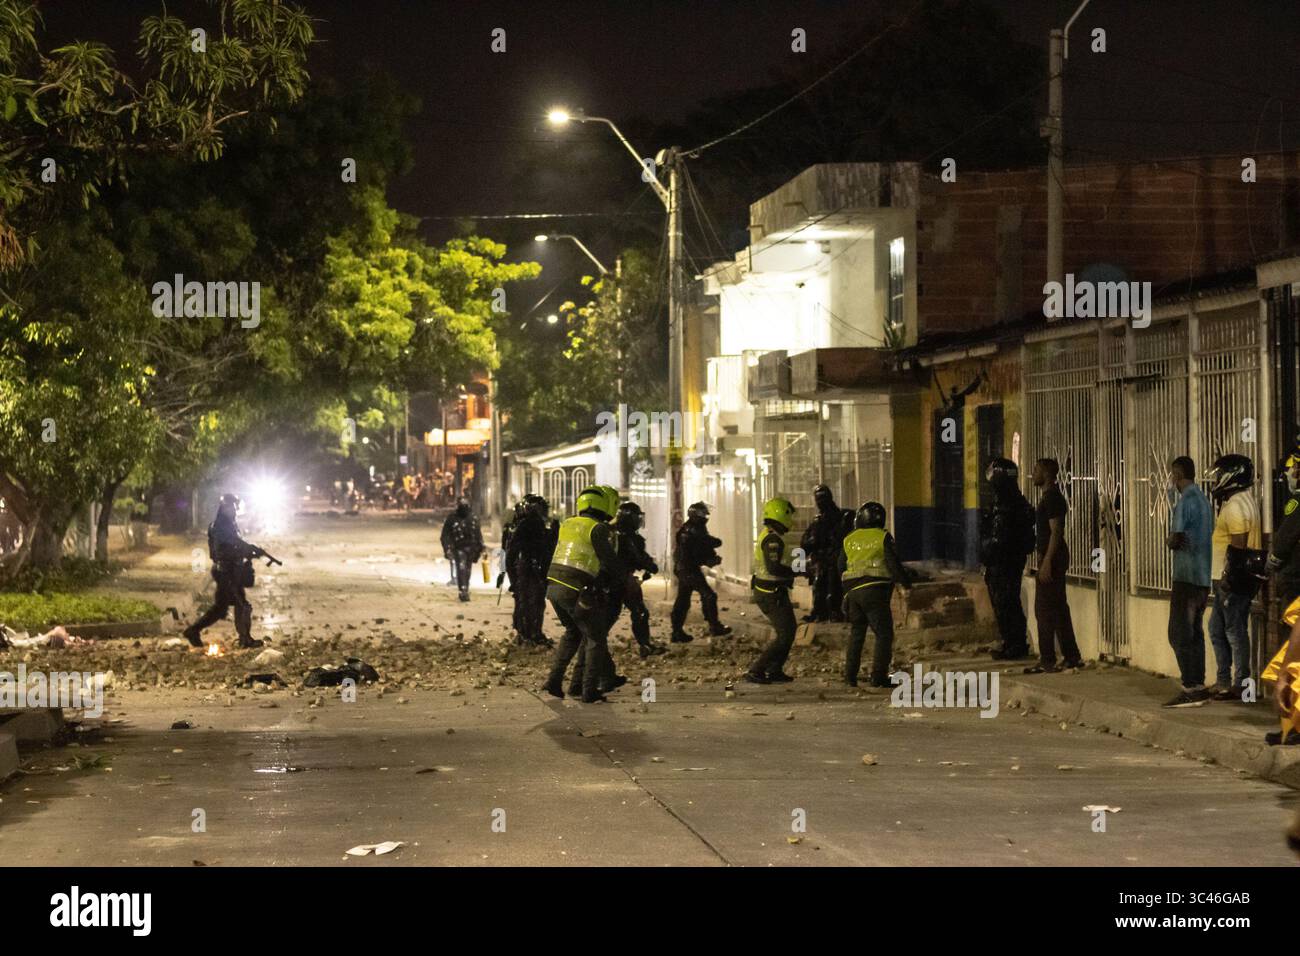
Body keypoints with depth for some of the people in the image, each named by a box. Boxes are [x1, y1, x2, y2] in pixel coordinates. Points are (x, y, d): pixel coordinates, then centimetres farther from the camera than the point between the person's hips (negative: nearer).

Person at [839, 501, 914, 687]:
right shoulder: (883, 537, -4)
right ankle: (879, 675, -9)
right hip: (875, 591, -5)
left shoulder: (848, 540, 11)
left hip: (853, 592, 5)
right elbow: (894, 564, -7)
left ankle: (850, 675, 13)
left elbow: (840, 567, 16)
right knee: (884, 633, 0)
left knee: (856, 634, 16)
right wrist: (906, 582, 8)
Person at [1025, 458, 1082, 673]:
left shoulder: (1051, 498, -15)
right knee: (1059, 608, 13)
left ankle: (1047, 661, -8)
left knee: (1044, 609, -8)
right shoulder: (1051, 497, 17)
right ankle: (1072, 657, 16)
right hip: (1055, 558, 11)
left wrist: (1047, 561, -24)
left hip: (1052, 558, -11)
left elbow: (1056, 531, -21)